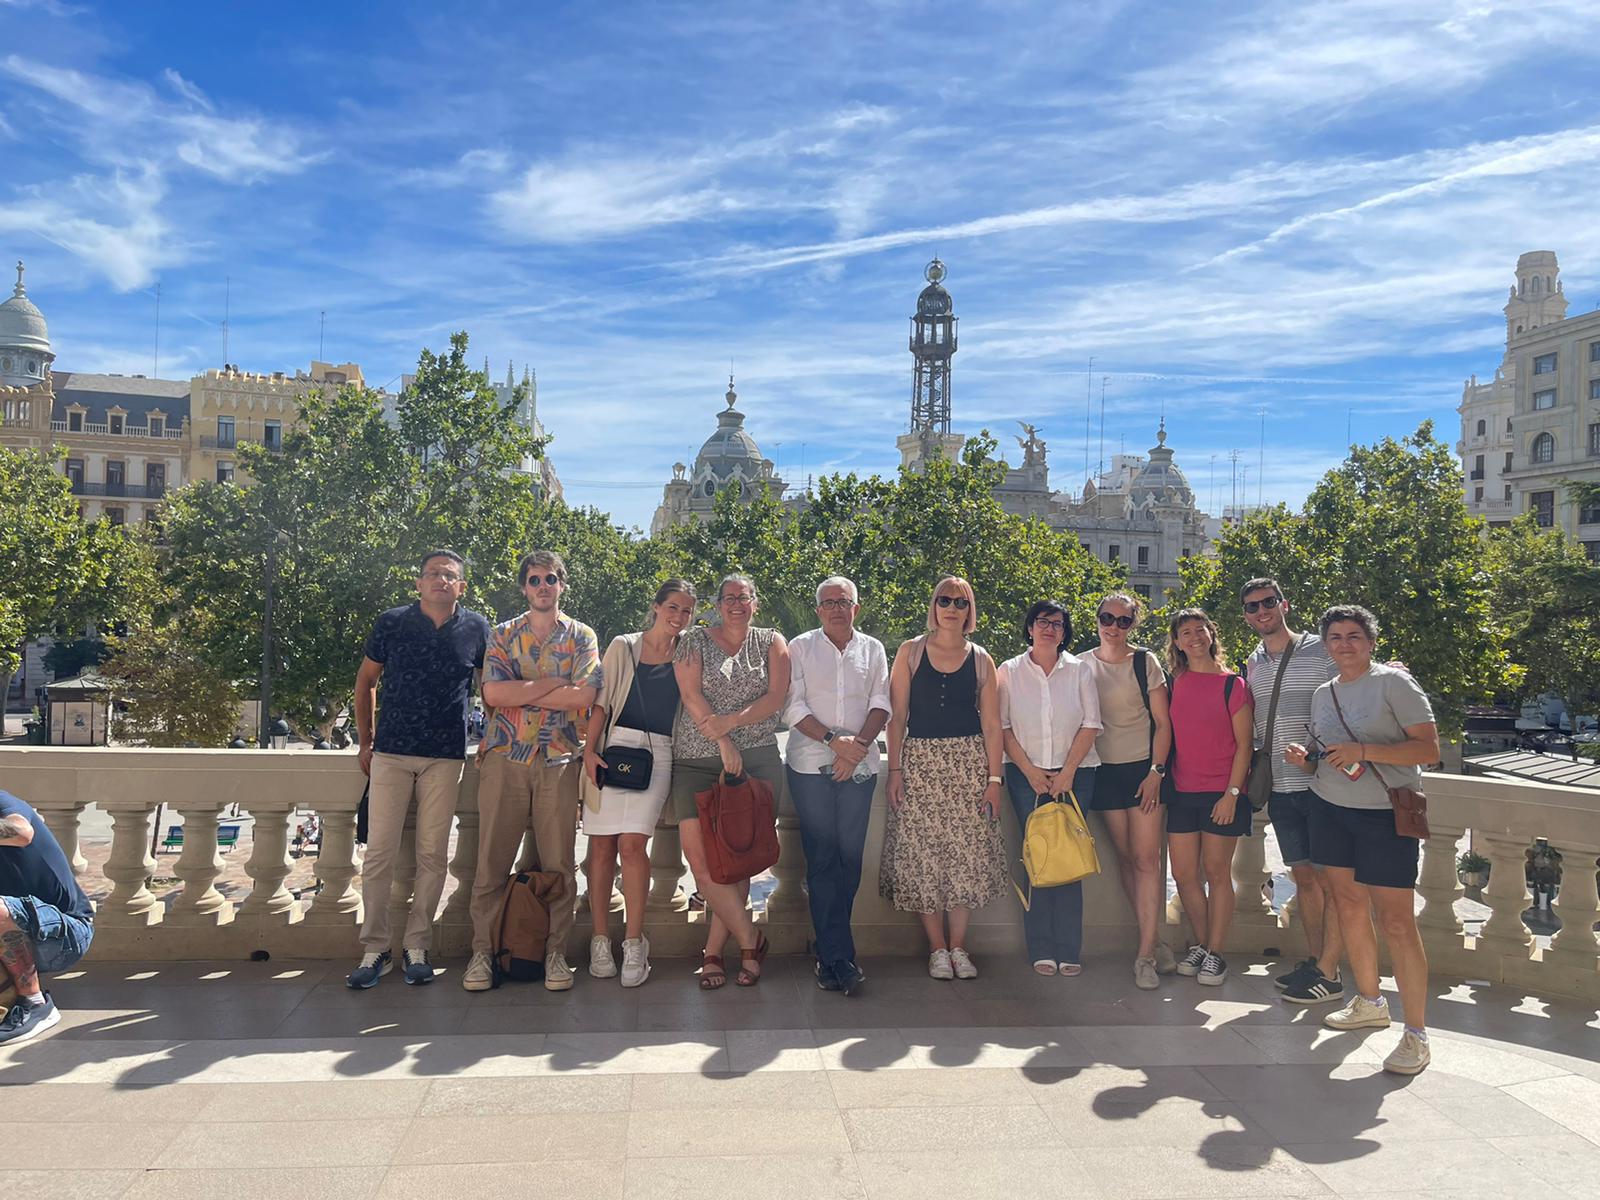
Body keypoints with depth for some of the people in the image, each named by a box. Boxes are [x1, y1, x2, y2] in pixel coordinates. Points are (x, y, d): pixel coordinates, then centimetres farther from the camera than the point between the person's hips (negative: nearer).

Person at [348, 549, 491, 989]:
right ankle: (375, 948, 10)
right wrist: (365, 742, 8)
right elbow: (365, 681, 11)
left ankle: (417, 947, 15)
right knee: (379, 852, -1)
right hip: (391, 753, 0)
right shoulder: (391, 623, 1)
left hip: (446, 757, 1)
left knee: (433, 855, 4)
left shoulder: (476, 629, 3)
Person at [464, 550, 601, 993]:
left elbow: (584, 695, -8)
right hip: (504, 758, 1)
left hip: (560, 761, 0)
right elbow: (493, 693, -5)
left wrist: (519, 694, -6)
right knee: (492, 861, 1)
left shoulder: (581, 636, 9)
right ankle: (482, 952, 11)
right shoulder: (502, 635, 11)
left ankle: (555, 952, 13)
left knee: (559, 864, 3)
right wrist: (554, 682, -7)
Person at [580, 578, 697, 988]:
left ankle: (634, 943, -3)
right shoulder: (623, 647, 10)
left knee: (631, 844, -13)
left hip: (657, 755, -1)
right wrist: (589, 750, -3)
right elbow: (601, 701, 7)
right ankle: (600, 941, 9)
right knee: (602, 846, 0)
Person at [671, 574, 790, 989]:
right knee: (699, 856, -12)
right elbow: (691, 695, -1)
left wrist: (733, 721, -14)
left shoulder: (772, 643, 12)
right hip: (697, 760, 0)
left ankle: (713, 953, 9)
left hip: (757, 760, 0)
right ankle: (751, 941, 0)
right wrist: (722, 742, -12)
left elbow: (776, 698, 1)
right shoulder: (694, 641, 10)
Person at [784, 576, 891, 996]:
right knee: (822, 858, -4)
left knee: (851, 857, 2)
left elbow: (881, 706, 5)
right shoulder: (800, 647, 6)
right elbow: (793, 706, -2)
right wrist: (833, 740, -14)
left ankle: (828, 952, 15)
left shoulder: (872, 650, 12)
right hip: (810, 766, -2)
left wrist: (858, 745, -11)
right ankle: (839, 958, 0)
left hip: (859, 767, 2)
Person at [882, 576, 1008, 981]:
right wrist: (894, 769, -5)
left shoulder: (981, 660, 6)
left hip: (969, 763, 1)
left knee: (966, 854, 0)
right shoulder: (911, 652, 4)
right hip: (920, 761, -1)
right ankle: (937, 948, 11)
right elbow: (897, 716, 2)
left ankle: (958, 947, 14)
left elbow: (992, 725, 5)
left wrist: (994, 779, -2)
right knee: (923, 855, -1)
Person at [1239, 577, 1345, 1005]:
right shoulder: (1252, 664, 12)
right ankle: (1315, 961, 23)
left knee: (1329, 879, -1)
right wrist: (1255, 769, 12)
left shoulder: (1320, 650, -6)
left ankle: (1328, 973, 6)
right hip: (1279, 788, 6)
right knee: (1303, 876, 13)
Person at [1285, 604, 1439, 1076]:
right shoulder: (1323, 693, 12)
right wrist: (1305, 758, 0)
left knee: (1396, 919, -8)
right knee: (1350, 906, 10)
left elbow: (1430, 749, -13)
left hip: (1385, 814, -6)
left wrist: (1363, 750, -22)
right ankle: (1369, 1002, 27)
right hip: (1331, 810, 6)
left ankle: (1416, 1033, 1)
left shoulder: (1393, 682, -8)